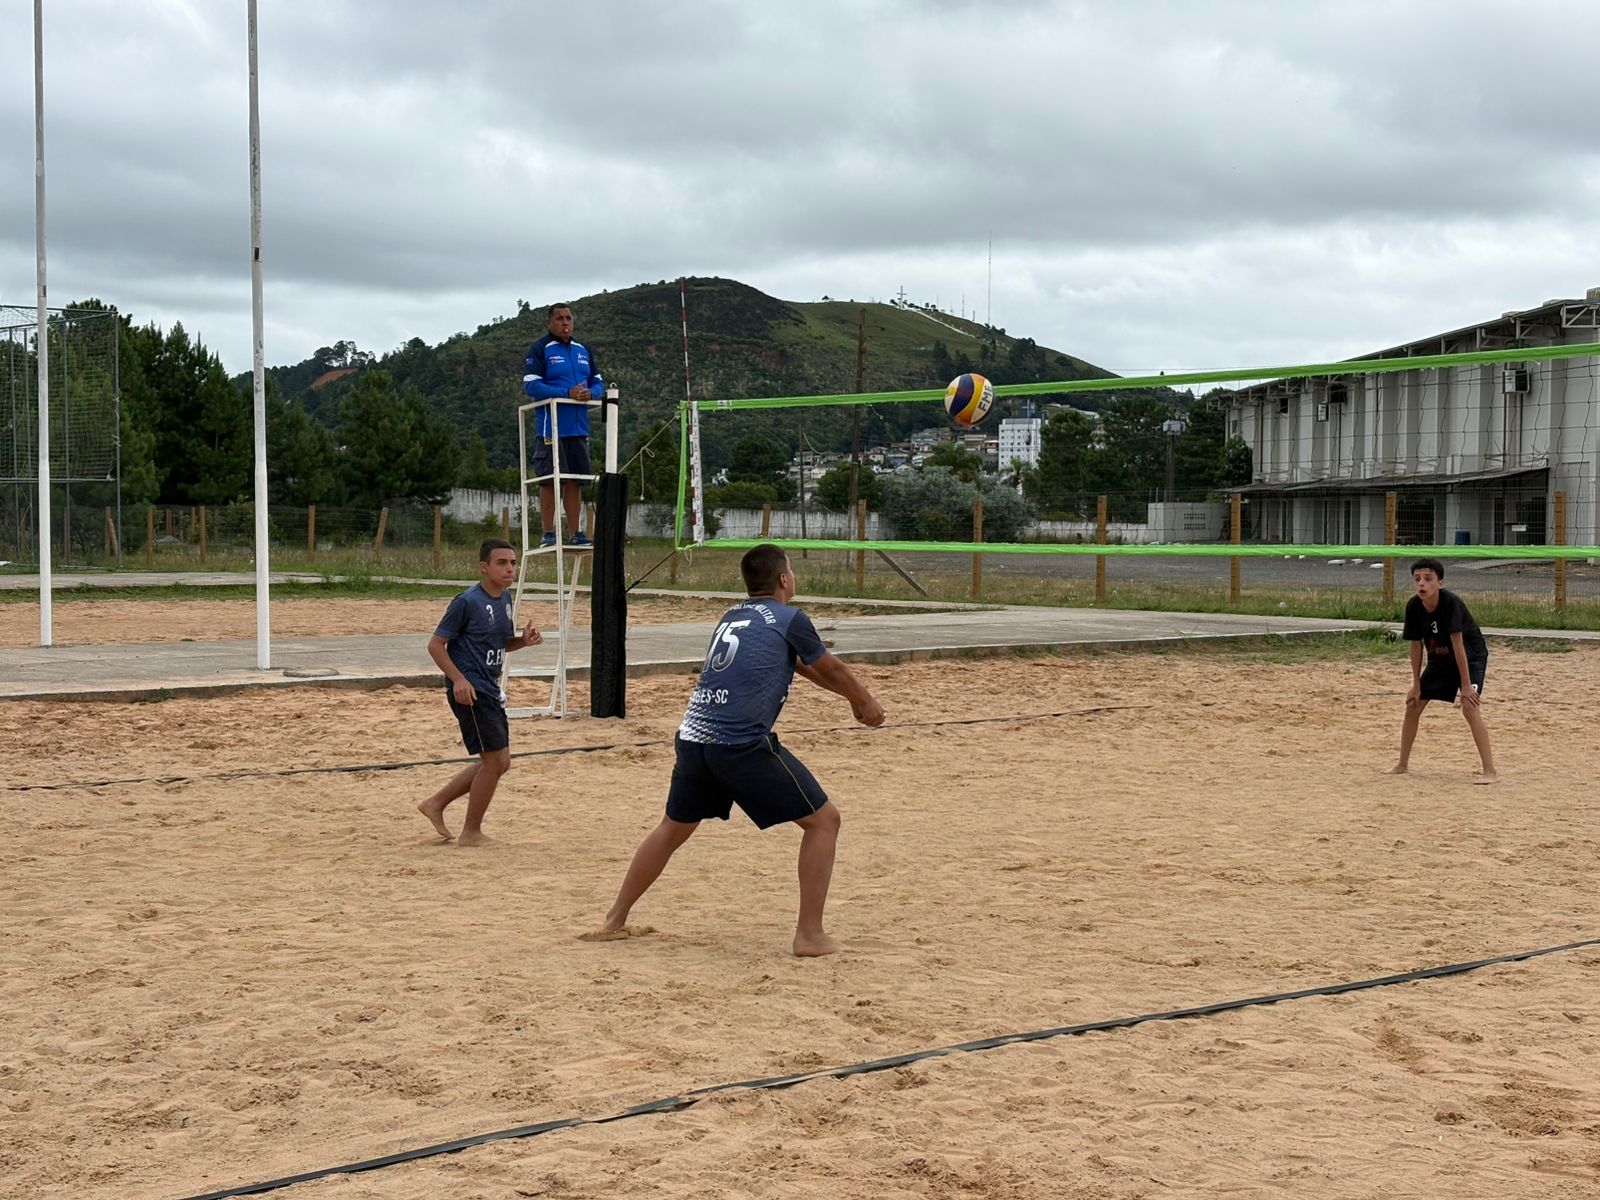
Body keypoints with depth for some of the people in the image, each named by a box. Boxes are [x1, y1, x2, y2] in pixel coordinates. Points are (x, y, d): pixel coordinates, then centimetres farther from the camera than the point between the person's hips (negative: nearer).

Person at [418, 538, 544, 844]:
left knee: (499, 762, 14)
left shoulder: (505, 600, 10)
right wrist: (458, 679, -22)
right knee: (495, 761, -7)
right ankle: (471, 833, 7)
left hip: (490, 690, 9)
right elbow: (436, 644, -12)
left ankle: (436, 804, 23)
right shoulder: (468, 602, -15)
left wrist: (524, 640, 0)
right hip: (470, 691, -9)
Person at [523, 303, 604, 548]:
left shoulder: (583, 351, 16)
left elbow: (598, 381, 18)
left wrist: (591, 393, -7)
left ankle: (574, 533, 12)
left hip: (578, 427, 6)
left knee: (575, 481, 8)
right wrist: (567, 393, -20)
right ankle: (549, 533, 0)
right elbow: (530, 385, -12)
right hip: (551, 426, -6)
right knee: (550, 480, -5)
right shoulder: (539, 350, -3)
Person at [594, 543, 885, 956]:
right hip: (742, 745, -7)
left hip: (692, 738, 7)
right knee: (823, 820, 5)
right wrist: (867, 703, 32)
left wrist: (852, 696, 42)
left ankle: (615, 921, 33)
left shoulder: (732, 617, 22)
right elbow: (833, 670, 14)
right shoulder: (790, 619, -1)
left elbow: (804, 666, 33)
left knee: (673, 828, 27)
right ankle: (810, 934, 2)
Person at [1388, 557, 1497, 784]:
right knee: (1413, 704, 5)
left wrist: (1466, 685, -28)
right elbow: (1416, 646, -4)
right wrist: (1416, 684, -1)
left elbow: (1458, 645, -30)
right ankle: (1402, 764, 23)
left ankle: (1489, 771, -21)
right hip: (1439, 661, 6)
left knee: (1469, 707, -24)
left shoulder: (1451, 603, -30)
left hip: (1471, 656, -6)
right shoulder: (1413, 607, -14)